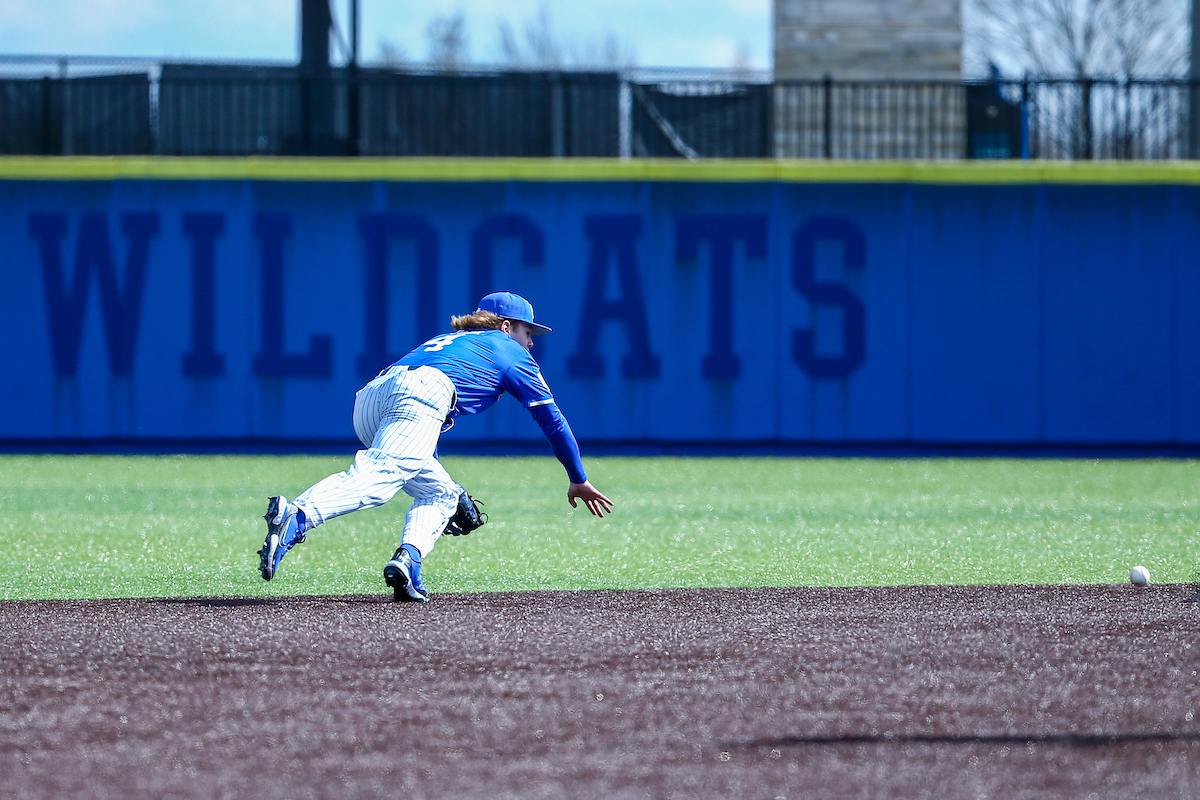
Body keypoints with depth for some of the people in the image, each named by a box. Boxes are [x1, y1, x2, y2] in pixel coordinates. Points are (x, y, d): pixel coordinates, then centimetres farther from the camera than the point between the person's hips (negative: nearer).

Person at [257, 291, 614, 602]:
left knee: (438, 492, 19)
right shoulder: (510, 351, 27)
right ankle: (295, 515, -50)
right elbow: (551, 418, 25)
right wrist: (579, 480, 33)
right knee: (380, 474, -27)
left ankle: (407, 559, -7)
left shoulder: (445, 340, 44)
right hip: (421, 392, -7)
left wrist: (453, 489, 49)